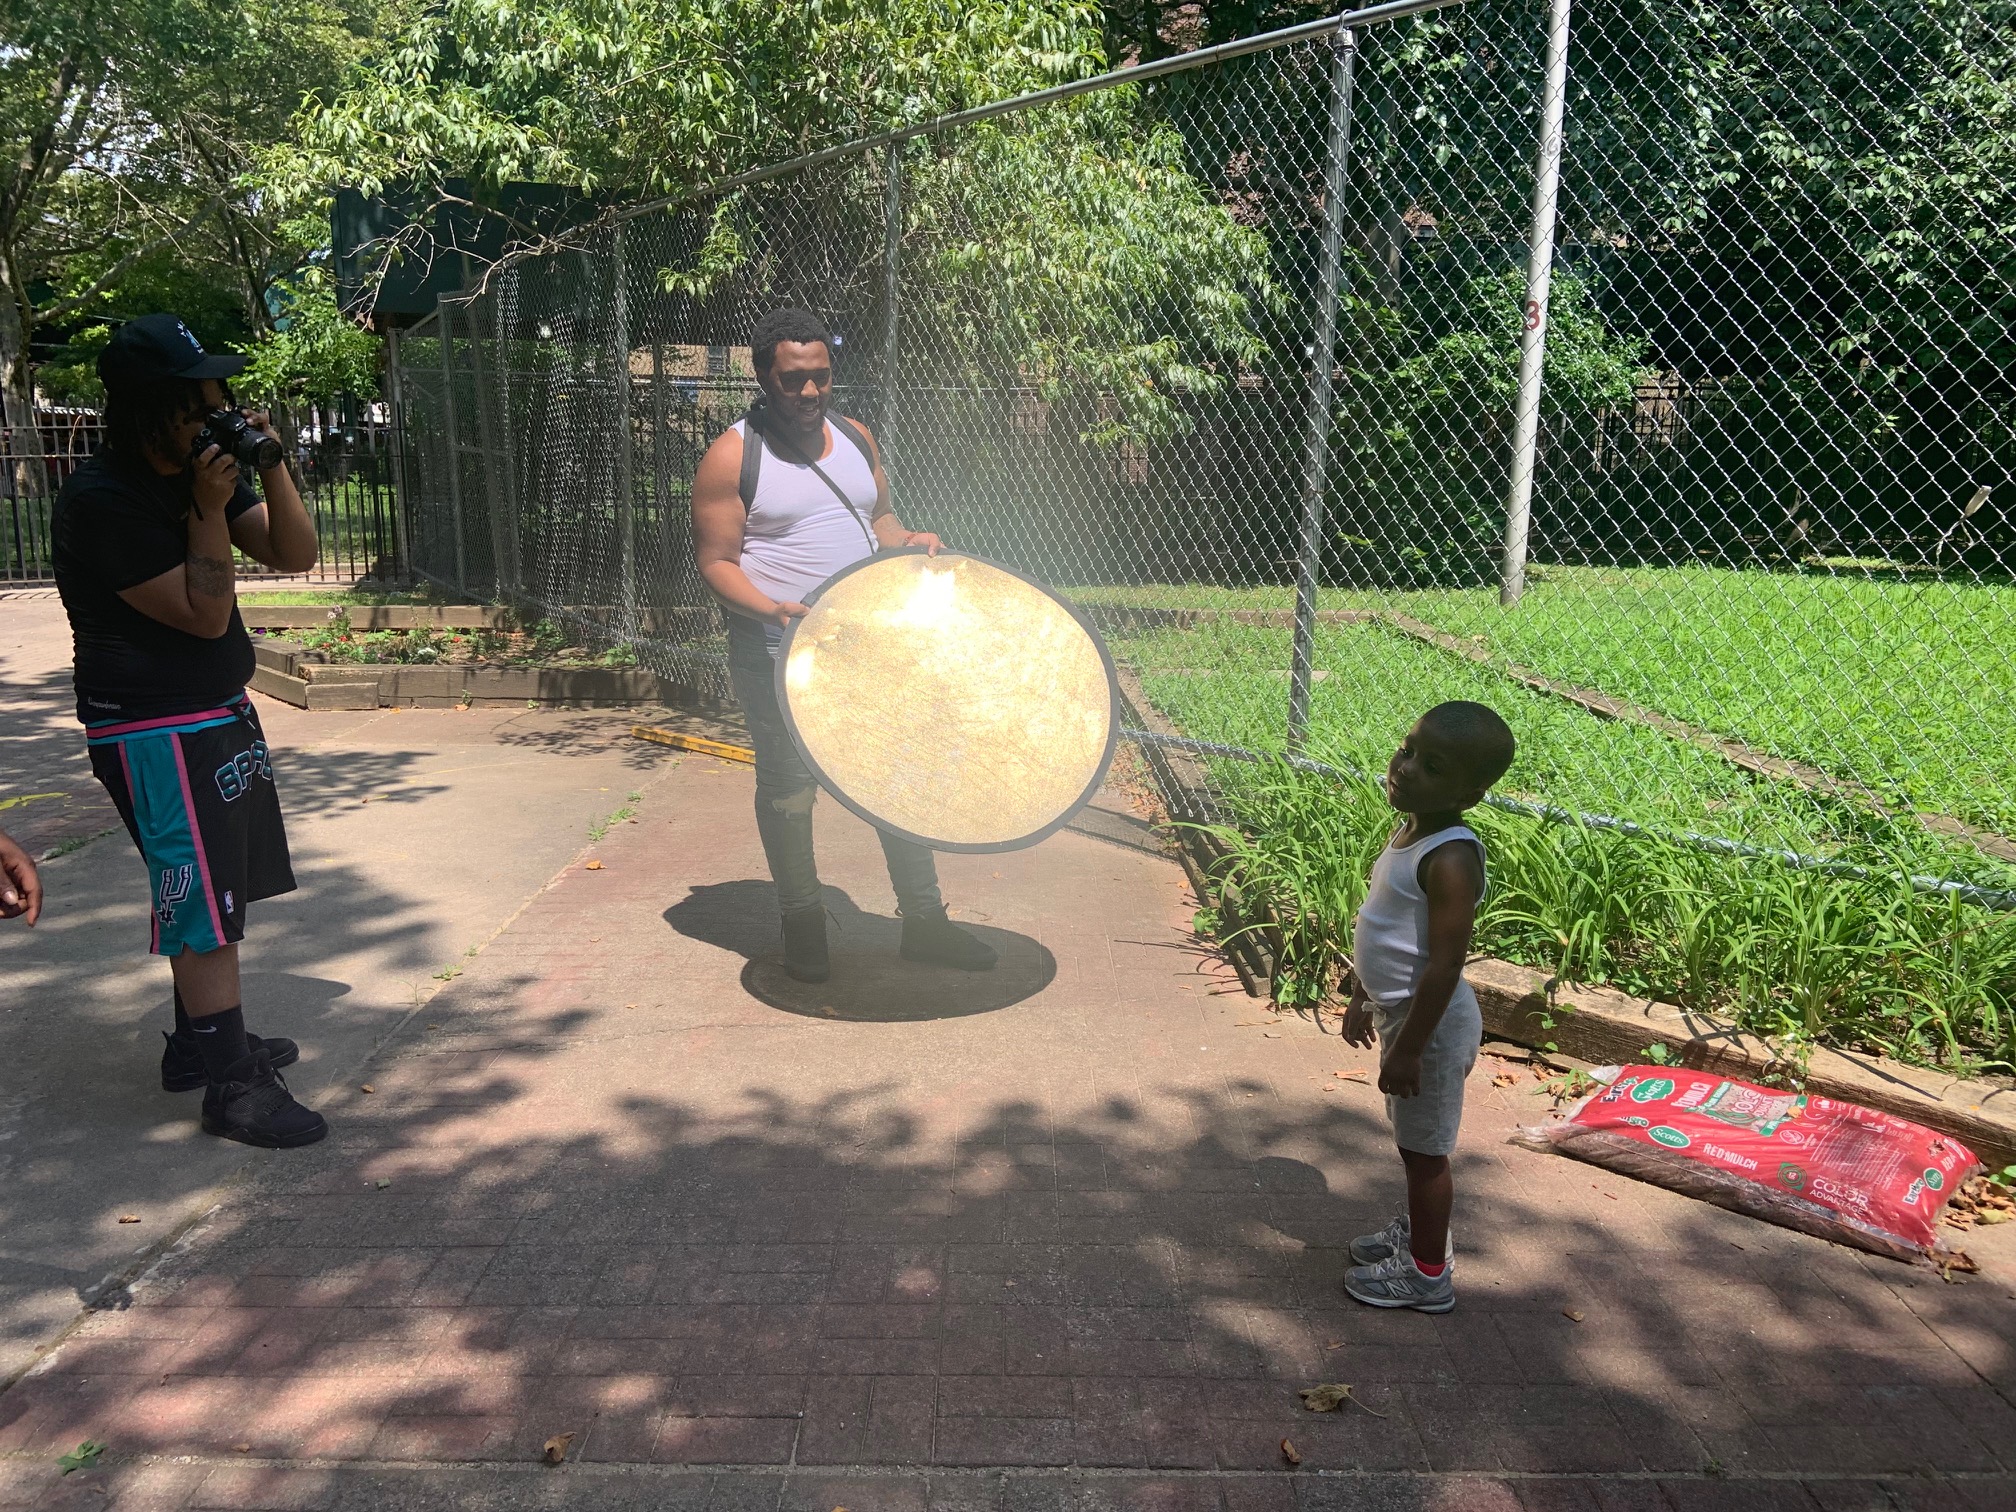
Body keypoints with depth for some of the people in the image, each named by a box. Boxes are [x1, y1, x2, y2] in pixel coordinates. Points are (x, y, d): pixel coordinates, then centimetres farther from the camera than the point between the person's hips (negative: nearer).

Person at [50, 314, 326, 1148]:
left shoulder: (201, 470, 6)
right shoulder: (103, 501, -19)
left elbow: (295, 555, 3)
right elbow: (205, 614, -19)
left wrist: (272, 467, -10)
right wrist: (209, 510, -22)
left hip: (220, 712, 9)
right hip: (155, 730, -9)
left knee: (222, 891, 16)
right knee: (203, 902, -6)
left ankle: (200, 1043, 30)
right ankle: (232, 1086, 2)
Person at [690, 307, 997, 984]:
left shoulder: (855, 437, 9)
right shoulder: (733, 456, -9)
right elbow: (716, 561, -10)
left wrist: (905, 538, -3)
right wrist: (771, 607, -27)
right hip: (779, 654, -5)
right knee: (788, 787, 6)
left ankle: (923, 920, 21)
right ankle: (802, 924, 24)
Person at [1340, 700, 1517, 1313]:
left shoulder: (1449, 859, -27)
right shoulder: (1411, 832, 3)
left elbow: (1444, 965, -27)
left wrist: (1408, 1049, -22)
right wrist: (1362, 998, 21)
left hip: (1429, 1024, -9)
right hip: (1399, 1011, 9)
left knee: (1424, 1148, 8)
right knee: (1415, 1142, 25)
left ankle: (1427, 1273, 26)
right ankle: (1418, 1231, 45)